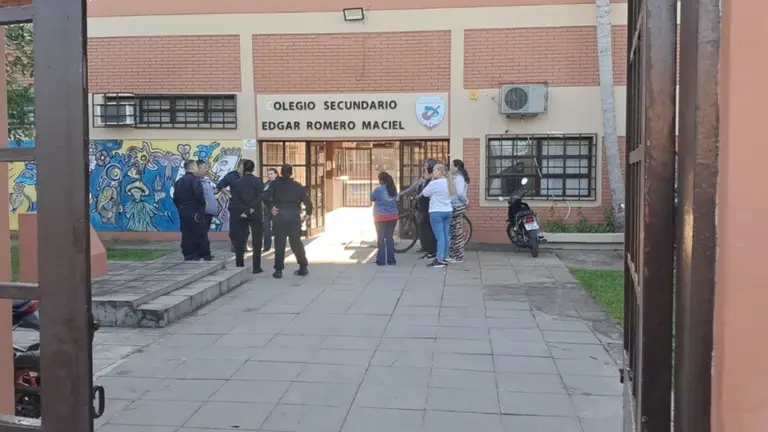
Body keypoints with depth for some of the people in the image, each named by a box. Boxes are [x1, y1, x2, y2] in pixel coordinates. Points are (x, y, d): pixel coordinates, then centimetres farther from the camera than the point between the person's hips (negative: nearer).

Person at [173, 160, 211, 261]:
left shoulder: (179, 181, 12)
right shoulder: (195, 179, -12)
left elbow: (175, 197, 13)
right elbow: (199, 194, -23)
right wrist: (203, 203, -7)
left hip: (183, 211, 7)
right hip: (195, 211, -7)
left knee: (186, 234, 8)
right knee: (200, 234, 0)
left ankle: (189, 254, 8)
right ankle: (205, 254, 4)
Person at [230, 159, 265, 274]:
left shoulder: (236, 183, 2)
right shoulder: (259, 182, -1)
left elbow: (235, 200, -6)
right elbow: (259, 198, -12)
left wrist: (243, 211, -6)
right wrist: (250, 209, -12)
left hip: (240, 215, 1)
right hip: (256, 215, -1)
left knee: (240, 241, 6)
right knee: (256, 242, 3)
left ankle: (239, 267, 7)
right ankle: (256, 267, 1)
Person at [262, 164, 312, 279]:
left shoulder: (275, 184, -1)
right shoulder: (297, 186, 3)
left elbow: (265, 197, -15)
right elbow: (307, 201, -1)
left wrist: (271, 207, -4)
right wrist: (308, 213, 11)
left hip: (279, 216, -1)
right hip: (294, 217, 2)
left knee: (279, 243, 3)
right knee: (296, 242, 13)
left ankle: (278, 270, 1)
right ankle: (303, 268, 17)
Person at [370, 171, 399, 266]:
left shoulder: (378, 189, -13)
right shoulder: (393, 189, 4)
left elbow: (372, 198, 2)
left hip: (381, 217, -5)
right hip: (392, 216, 5)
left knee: (381, 238, 3)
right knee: (389, 237, 9)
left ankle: (381, 260, 2)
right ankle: (391, 260, 9)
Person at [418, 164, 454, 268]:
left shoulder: (434, 183, -14)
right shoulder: (448, 183, 10)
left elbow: (425, 193, -4)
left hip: (437, 212, -8)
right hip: (448, 211, 8)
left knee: (439, 236, -9)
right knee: (446, 236, 10)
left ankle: (439, 260, -10)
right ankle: (444, 258, 17)